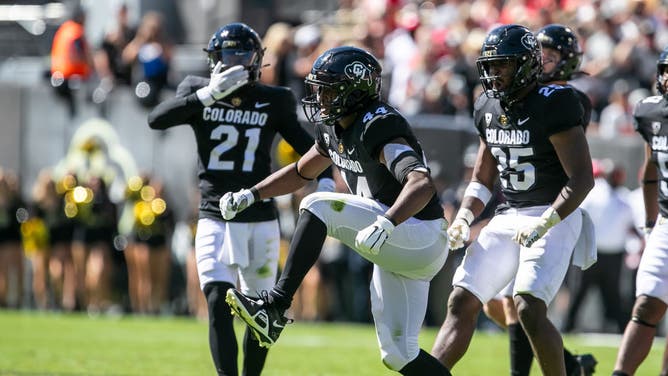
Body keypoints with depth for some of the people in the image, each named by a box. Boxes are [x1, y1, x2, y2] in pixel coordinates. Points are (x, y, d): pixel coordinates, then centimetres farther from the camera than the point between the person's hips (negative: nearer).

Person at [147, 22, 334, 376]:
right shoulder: (198, 92, 0)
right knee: (218, 303, -17)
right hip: (215, 218, -1)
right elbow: (156, 120, -16)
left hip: (261, 220, 1)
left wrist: (325, 183, -16)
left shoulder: (273, 102, 1)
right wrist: (210, 93, -25)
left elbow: (308, 148, 4)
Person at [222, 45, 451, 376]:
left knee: (318, 208, -21)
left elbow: (422, 185, -36)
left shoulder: (378, 128, -21)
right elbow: (302, 172, 27)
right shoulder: (335, 130, 8)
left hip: (422, 238, -10)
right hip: (396, 248, 10)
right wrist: (250, 195, 15)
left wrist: (385, 224, -51)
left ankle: (275, 307, -22)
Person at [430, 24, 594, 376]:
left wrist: (544, 225, -27)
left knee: (529, 309, -21)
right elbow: (482, 179, 21)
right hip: (507, 218, 8)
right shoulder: (488, 108, 9)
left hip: (553, 217, -8)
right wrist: (463, 217, 2)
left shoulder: (552, 105, -14)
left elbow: (582, 179, -18)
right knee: (461, 303, -2)